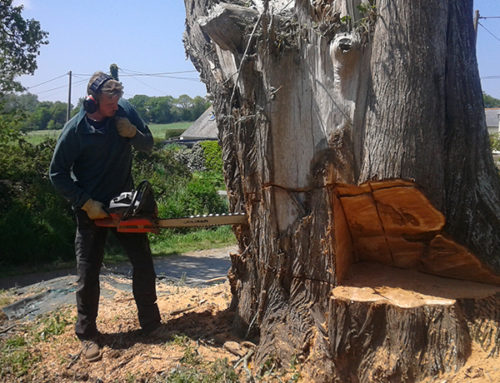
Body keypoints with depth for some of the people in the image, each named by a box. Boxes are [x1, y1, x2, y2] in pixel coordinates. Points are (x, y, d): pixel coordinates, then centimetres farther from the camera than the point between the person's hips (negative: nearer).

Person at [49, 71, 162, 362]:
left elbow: (148, 145, 4)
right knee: (88, 272, 3)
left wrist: (133, 133, -18)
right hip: (91, 208, -3)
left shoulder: (125, 111, -8)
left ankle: (151, 323, 22)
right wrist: (86, 203, -17)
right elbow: (58, 174, -10)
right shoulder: (75, 129, -16)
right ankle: (88, 334, 20)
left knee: (144, 263, 5)